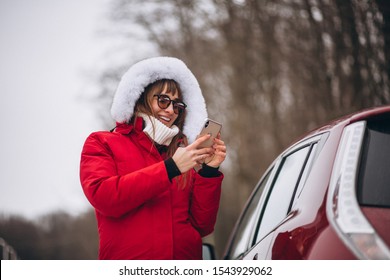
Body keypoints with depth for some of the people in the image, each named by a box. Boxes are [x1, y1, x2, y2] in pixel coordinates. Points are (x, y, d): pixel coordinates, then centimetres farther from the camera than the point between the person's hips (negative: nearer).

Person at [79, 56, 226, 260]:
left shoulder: (182, 154, 17)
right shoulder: (101, 144, 10)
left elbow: (202, 226, 14)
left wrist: (209, 171, 2)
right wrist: (170, 168, -9)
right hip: (128, 259, -2)